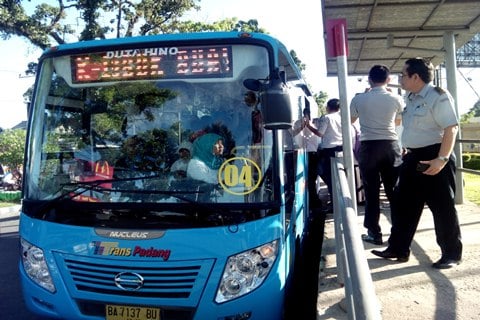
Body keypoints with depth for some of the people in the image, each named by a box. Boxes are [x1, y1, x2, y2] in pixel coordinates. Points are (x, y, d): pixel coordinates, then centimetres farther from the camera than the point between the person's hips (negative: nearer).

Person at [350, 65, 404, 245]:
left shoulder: (359, 99, -2)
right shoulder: (396, 99, 1)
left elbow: (350, 120, 16)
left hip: (368, 147, -1)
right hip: (390, 145, 1)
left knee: (371, 192, 4)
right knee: (394, 190, 9)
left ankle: (374, 233, 7)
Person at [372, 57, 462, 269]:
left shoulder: (438, 96, -14)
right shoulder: (411, 99, 13)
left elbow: (451, 128, -21)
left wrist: (442, 159, -28)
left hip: (434, 159, -9)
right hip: (413, 158, 9)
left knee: (442, 207, 2)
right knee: (402, 204, 11)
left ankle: (451, 255, 18)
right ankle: (398, 249, 23)